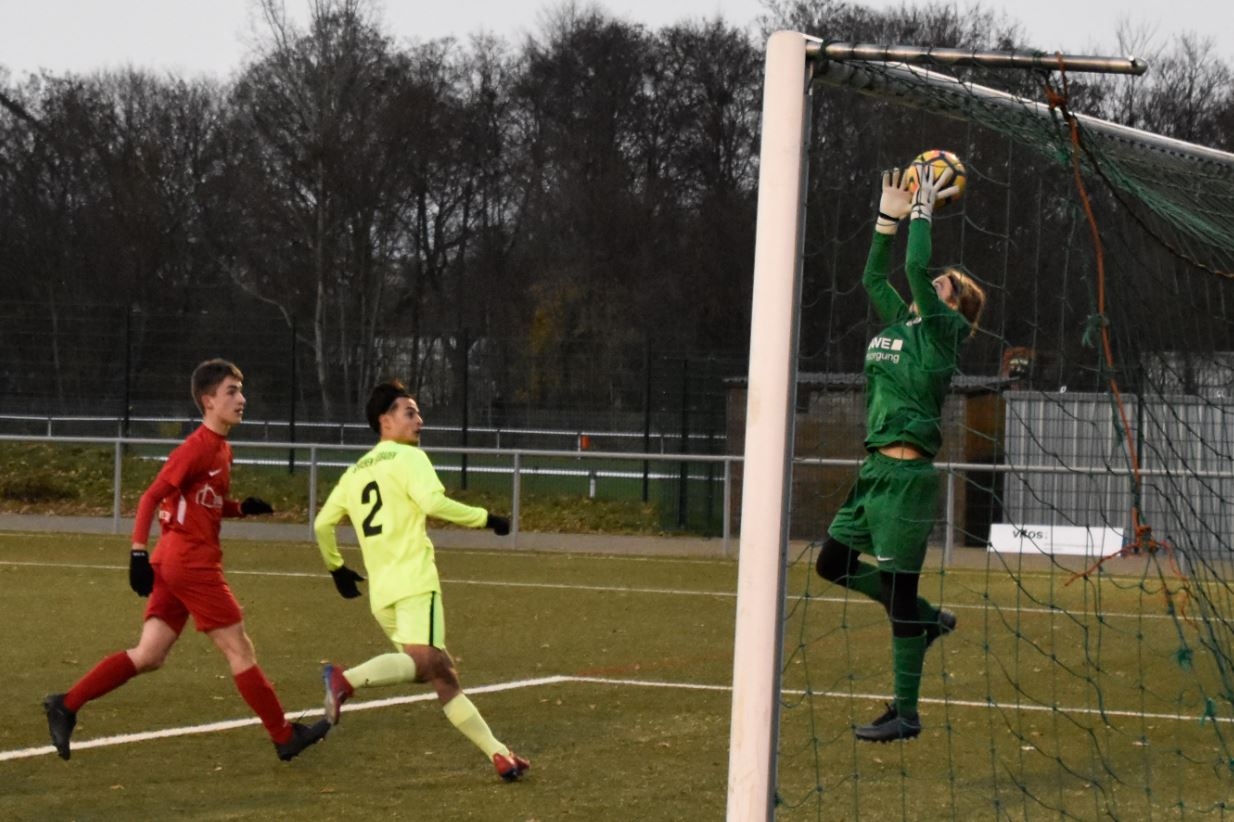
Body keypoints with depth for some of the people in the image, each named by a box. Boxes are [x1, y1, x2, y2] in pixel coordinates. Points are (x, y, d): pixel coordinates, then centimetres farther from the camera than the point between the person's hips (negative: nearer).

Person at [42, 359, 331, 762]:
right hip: (192, 563, -9)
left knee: (148, 656, 7)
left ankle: (66, 705, 5)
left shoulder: (221, 449, 15)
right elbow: (151, 498, -16)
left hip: (175, 563, 9)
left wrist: (243, 508, 6)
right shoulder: (197, 447, -14)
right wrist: (138, 553, -22)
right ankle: (285, 737, 6)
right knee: (240, 650, -1)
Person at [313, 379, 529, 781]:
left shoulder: (354, 472, 22)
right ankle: (346, 679, -44)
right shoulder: (408, 457, 0)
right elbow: (433, 502, -16)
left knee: (444, 676, 8)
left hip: (381, 594, 8)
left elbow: (322, 524, 21)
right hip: (413, 582, -8)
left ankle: (497, 753, 5)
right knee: (424, 659, -26)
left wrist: (336, 567, 34)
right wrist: (485, 519, -7)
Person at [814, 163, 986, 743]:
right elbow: (872, 276, 27)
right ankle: (929, 620, 26)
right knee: (834, 563, 15)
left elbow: (916, 267, -18)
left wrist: (923, 211, -8)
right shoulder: (899, 322, 15)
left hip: (907, 475, -9)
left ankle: (906, 713, 2)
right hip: (876, 468, 9)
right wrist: (890, 217, 22)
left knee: (899, 593, -4)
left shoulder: (939, 330, -6)